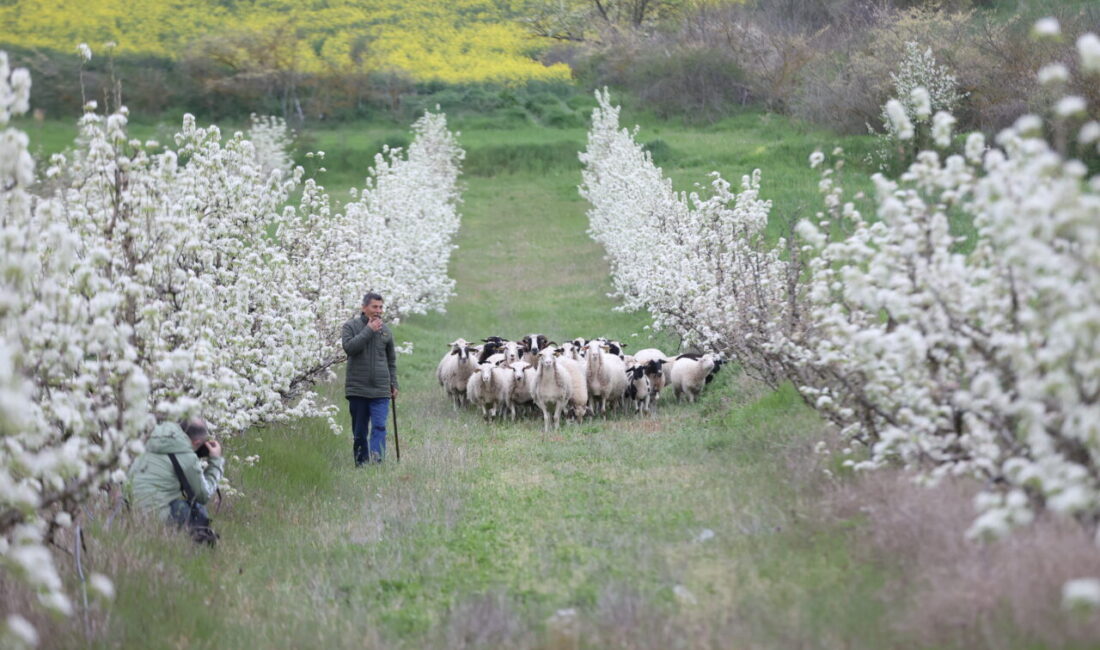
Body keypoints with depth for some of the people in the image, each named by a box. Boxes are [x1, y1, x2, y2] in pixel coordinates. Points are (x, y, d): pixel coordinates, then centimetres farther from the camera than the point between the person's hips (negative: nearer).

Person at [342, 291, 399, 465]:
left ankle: (376, 462, -22)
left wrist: (393, 384, 15)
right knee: (359, 431, 6)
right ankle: (361, 464, 14)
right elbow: (349, 347, -17)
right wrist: (369, 330, -16)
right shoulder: (351, 326, 1)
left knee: (379, 427, -14)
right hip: (357, 389, -1)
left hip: (381, 391, 1)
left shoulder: (385, 330, 10)